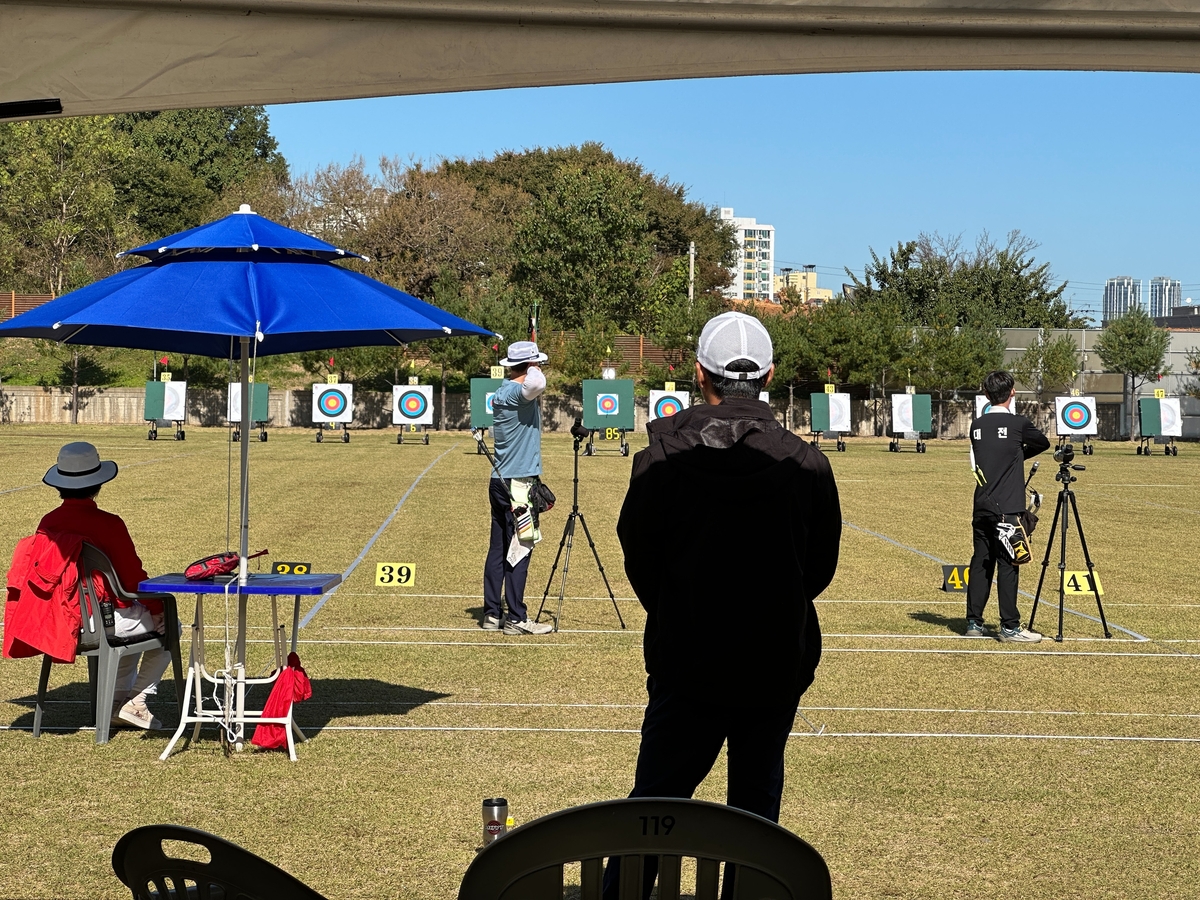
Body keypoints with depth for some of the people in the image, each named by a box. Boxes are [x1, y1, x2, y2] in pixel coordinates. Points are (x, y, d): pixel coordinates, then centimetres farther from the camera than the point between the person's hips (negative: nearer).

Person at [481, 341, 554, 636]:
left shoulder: (502, 393, 13)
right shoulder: (517, 393, -15)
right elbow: (536, 383, -38)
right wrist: (535, 372, -16)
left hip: (500, 482, 9)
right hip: (518, 484, -9)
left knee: (498, 550, 10)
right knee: (518, 551, -5)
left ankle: (492, 614, 14)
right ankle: (516, 619, -3)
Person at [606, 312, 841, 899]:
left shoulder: (660, 461, -10)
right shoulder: (807, 465, -7)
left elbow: (639, 562, 0)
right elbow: (821, 568, 3)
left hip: (685, 665, -1)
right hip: (777, 667, 1)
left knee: (653, 799, 6)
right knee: (757, 802, 14)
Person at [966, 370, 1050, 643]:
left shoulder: (977, 426, 9)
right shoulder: (1017, 423, -6)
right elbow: (1044, 443, 11)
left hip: (982, 507, 6)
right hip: (1007, 508, -6)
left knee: (981, 562, 10)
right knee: (1007, 564, -4)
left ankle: (974, 623, 14)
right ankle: (1009, 627, -3)